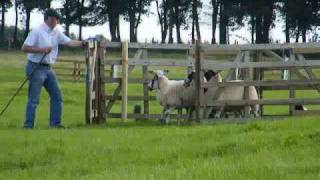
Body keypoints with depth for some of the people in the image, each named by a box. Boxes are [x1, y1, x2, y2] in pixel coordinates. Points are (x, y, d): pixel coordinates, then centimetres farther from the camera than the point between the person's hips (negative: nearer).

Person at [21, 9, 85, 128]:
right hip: (36, 68, -8)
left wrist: (83, 43, -4)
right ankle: (28, 126, -1)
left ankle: (55, 123, 15)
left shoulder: (56, 33, 10)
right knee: (34, 99, -6)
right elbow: (24, 48, -17)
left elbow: (69, 42, 8)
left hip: (48, 68, 8)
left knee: (57, 96, 8)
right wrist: (42, 50, -21)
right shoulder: (37, 32, -13)